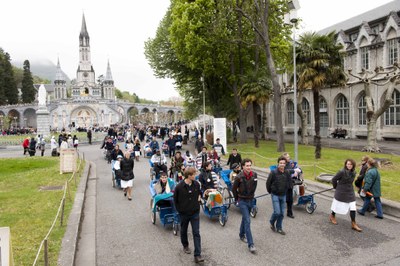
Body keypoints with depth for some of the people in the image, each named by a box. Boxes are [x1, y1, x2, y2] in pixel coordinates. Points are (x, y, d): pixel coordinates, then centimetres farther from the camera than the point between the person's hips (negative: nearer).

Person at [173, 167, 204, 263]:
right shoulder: (179, 186, -18)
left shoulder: (196, 184, -7)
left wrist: (198, 198, 3)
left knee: (196, 233, -4)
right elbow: (175, 199, -4)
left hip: (195, 213, 1)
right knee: (184, 231, 20)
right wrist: (179, 209, -4)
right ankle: (185, 246, 47)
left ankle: (197, 255, -2)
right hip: (184, 213, -1)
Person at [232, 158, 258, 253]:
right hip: (242, 201, -5)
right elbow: (234, 189, -4)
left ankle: (242, 234, 44)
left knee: (245, 219, 22)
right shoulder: (239, 177, -19)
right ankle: (250, 244, -9)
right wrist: (237, 198, 6)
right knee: (247, 221, -11)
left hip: (250, 200, 5)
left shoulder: (254, 175, -6)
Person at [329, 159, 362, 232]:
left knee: (353, 207, 0)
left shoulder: (353, 173, -1)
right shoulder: (342, 172, -21)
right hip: (341, 192, -5)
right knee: (338, 205, 11)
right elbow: (334, 179, -11)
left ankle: (353, 224, 8)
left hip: (350, 192, 5)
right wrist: (336, 187, 2)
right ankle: (332, 216, 39)